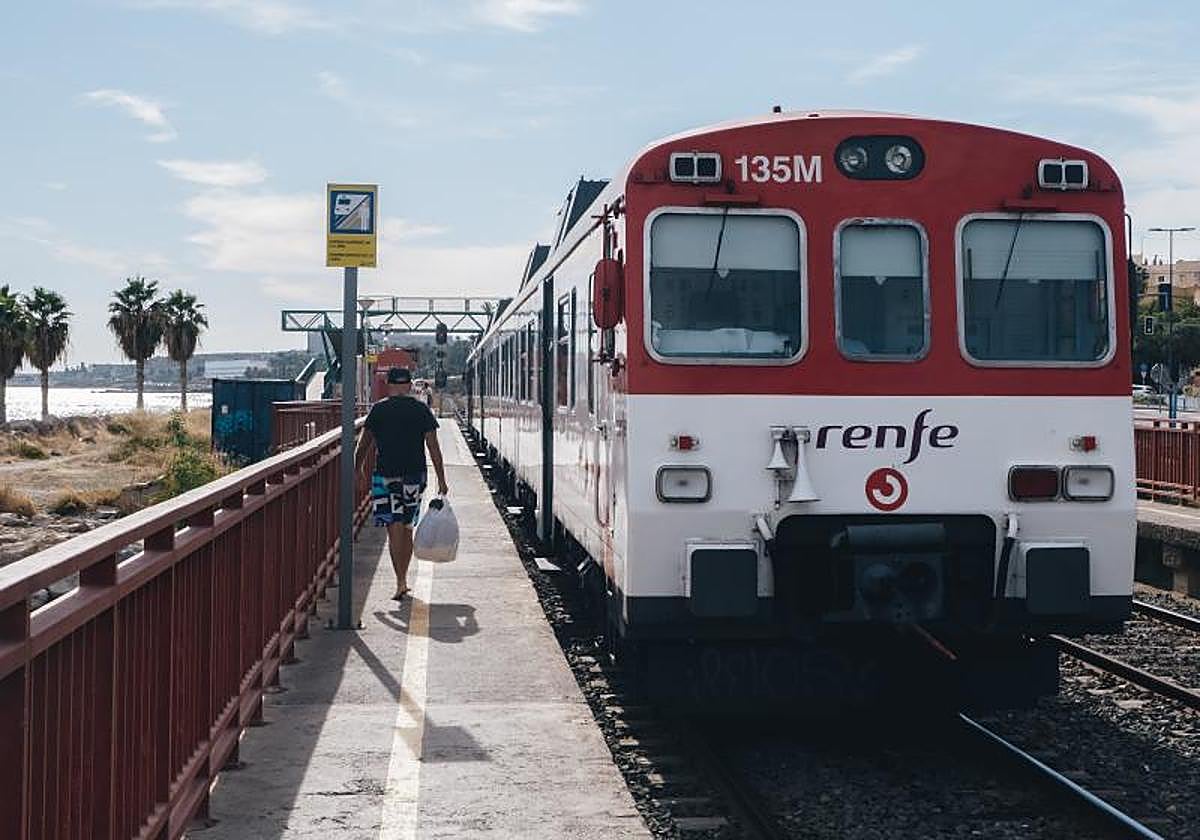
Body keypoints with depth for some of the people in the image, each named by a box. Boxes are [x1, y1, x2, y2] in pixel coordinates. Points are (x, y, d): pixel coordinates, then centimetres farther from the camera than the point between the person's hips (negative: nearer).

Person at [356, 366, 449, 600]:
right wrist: (441, 480, 4)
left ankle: (401, 583, -15)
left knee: (395, 530, -5)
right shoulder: (422, 410, 3)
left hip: (386, 475, -2)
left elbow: (363, 443, 2)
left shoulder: (378, 410, 0)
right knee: (407, 529, 15)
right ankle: (403, 578, 22)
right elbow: (433, 447, 1)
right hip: (415, 475, 2)